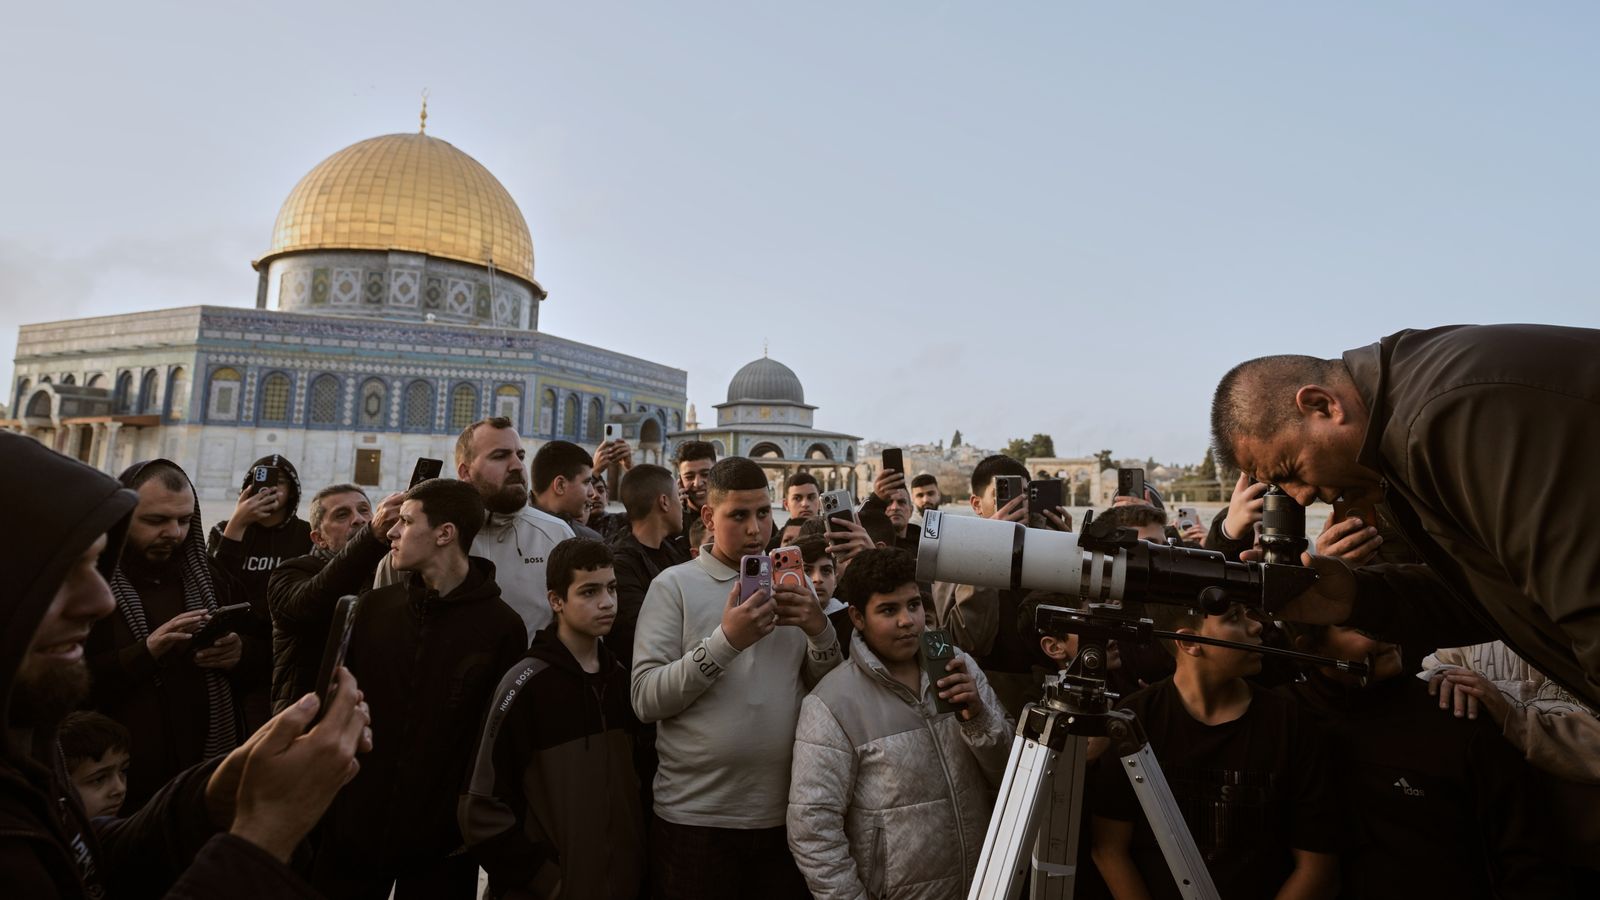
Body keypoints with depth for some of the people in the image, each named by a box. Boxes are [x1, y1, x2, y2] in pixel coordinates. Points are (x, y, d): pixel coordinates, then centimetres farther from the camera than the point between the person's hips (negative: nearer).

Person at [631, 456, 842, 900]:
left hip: (785, 813, 4)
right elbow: (645, 699, -12)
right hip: (695, 817, -3)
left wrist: (819, 630, -11)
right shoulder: (674, 584, -5)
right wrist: (726, 640, -23)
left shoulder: (791, 585, 8)